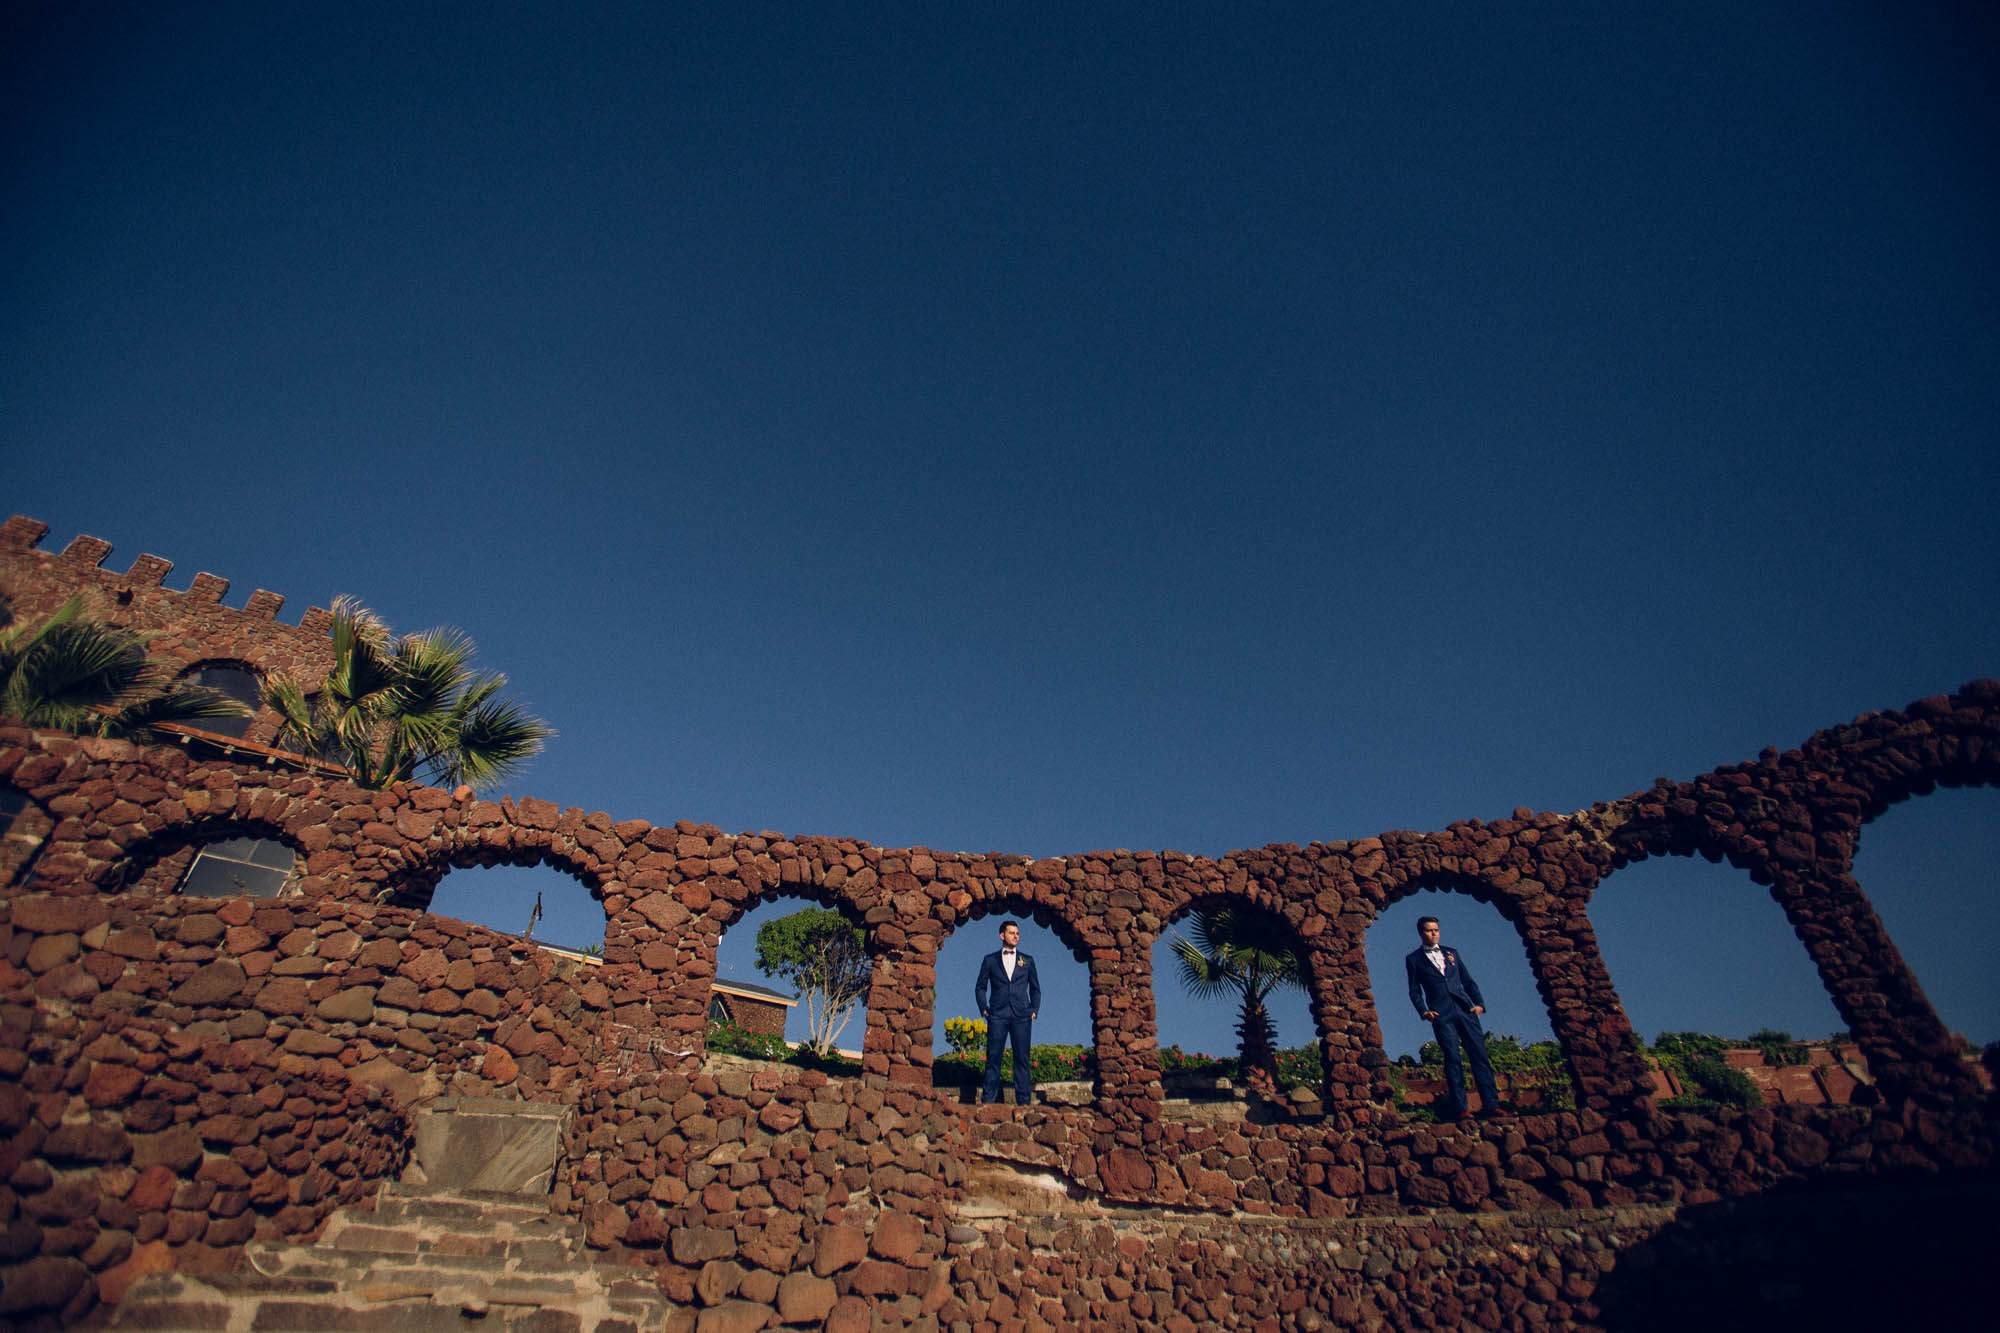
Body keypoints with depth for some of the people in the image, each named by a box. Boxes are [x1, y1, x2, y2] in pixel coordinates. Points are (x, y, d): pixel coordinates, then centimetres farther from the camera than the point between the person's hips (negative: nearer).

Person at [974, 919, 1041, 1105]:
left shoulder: (1027, 961, 13)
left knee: (1022, 1058, 1)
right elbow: (980, 987, 12)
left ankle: (1024, 1101, 7)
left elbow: (1035, 988, 17)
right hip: (997, 1016, -1)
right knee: (993, 1058, -1)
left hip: (1022, 1016, 1)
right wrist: (983, 1009, 2)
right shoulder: (990, 960, 10)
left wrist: (1034, 1010, 6)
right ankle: (988, 1099, 4)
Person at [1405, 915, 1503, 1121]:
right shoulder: (1413, 959, 8)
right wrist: (1423, 1011, -10)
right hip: (1441, 1014, -3)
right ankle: (1458, 1108, -6)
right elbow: (1414, 991, 5)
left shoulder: (1451, 952, 18)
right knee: (1452, 1059, -8)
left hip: (1465, 1010, 3)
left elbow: (1468, 980, 17)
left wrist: (1479, 1003, 3)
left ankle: (1490, 1105, -2)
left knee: (1479, 1055, -3)